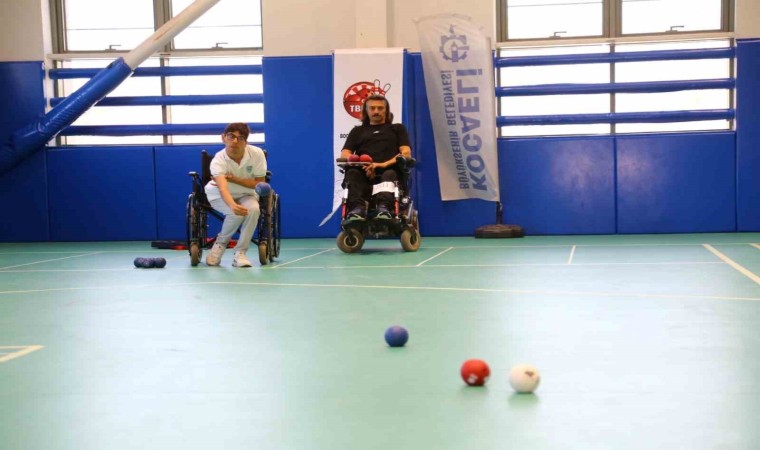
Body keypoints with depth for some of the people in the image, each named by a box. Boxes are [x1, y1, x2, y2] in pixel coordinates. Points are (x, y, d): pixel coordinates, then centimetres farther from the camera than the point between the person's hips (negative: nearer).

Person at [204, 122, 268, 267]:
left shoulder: (257, 154, -24)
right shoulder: (218, 160, -30)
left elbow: (259, 183, -16)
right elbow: (223, 188, -46)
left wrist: (233, 179, -29)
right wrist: (233, 205, -68)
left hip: (246, 195, 2)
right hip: (220, 196, -2)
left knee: (253, 209, -32)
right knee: (237, 213, -33)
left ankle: (240, 253, -18)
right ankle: (220, 244, -3)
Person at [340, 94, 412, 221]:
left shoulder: (397, 128, 27)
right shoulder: (357, 131, 31)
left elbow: (406, 153, 9)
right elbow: (344, 155, 15)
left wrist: (384, 164, -11)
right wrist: (363, 165, -8)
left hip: (388, 171, -1)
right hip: (363, 173, 1)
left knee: (390, 175, -38)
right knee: (352, 173, -34)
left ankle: (384, 208, -65)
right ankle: (357, 208, -60)